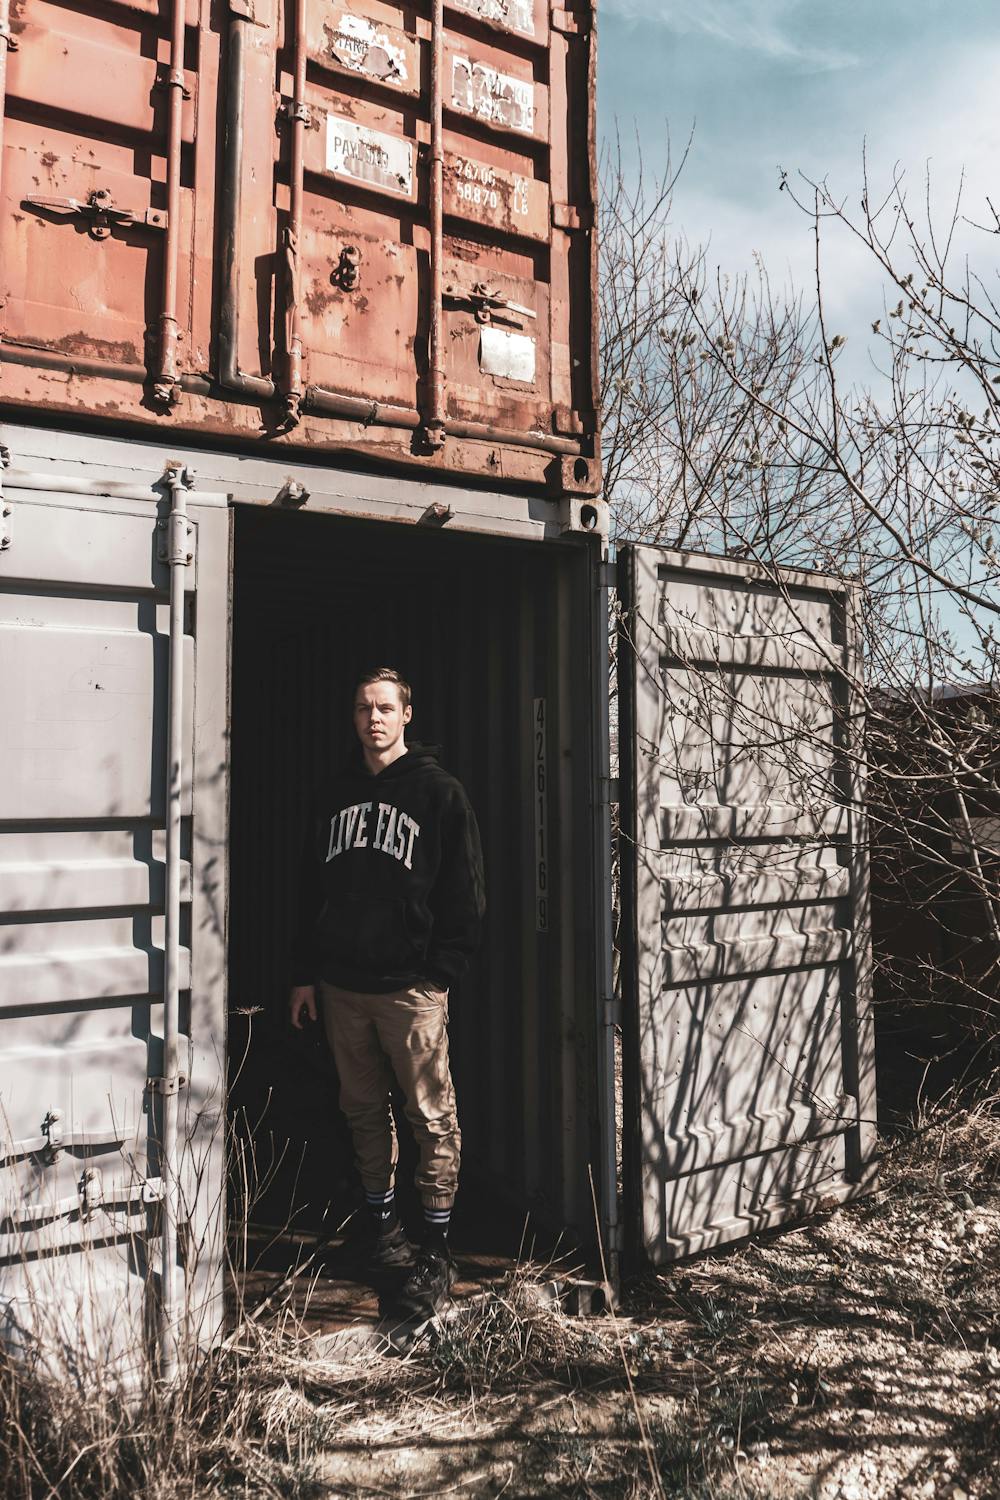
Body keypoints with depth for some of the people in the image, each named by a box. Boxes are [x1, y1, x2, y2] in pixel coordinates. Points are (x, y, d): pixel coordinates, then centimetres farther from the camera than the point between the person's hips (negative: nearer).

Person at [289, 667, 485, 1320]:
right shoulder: (339, 794, 13)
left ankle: (438, 1254, 7)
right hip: (341, 985, 5)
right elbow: (312, 886, 16)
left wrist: (442, 971, -11)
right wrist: (305, 973, 11)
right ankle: (384, 1227, 29)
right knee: (364, 1109, 14)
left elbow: (466, 893, -5)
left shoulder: (439, 792, -2)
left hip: (410, 986, -5)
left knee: (433, 1118, -2)